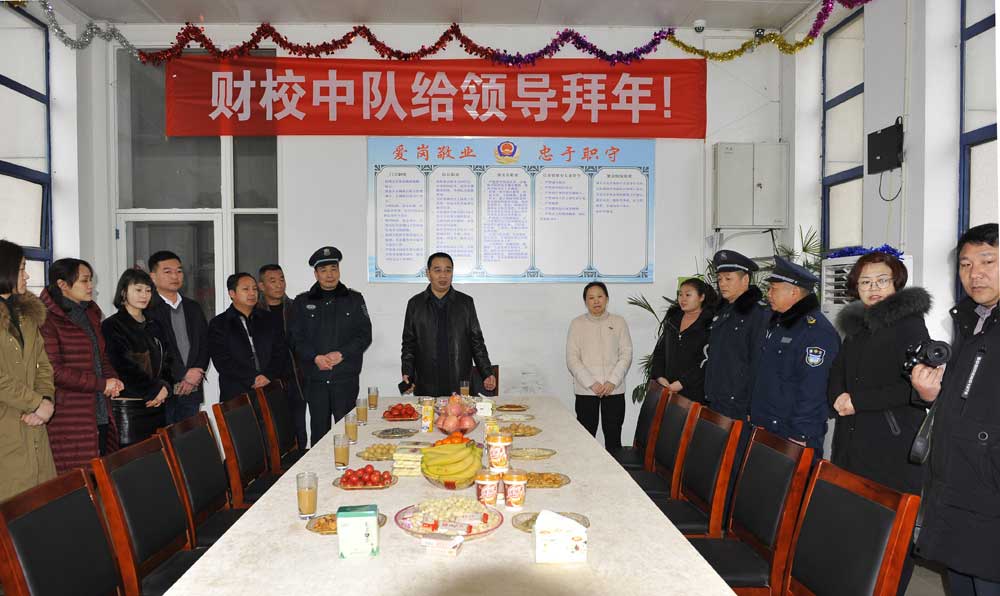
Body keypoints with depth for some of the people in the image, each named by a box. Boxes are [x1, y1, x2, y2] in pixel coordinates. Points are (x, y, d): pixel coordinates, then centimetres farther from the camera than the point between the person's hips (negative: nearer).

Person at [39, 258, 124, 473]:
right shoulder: (48, 320, -8)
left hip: (101, 415, 7)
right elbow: (54, 370, -15)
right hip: (69, 421, -7)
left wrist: (112, 379, 6)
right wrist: (102, 384, -11)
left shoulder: (90, 314, 17)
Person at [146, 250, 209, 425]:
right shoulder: (147, 308, -4)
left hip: (191, 391, 5)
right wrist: (183, 374, -11)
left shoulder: (193, 307, 16)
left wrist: (196, 374, -2)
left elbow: (204, 344, 13)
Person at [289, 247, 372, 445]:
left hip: (346, 377, -1)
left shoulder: (354, 299, 7)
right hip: (315, 378, 1)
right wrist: (315, 358, -12)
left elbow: (365, 335, 2)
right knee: (318, 429, 5)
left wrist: (342, 354, -11)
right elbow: (296, 338, 4)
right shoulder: (303, 302, 10)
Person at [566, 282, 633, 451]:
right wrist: (591, 383, -11)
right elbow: (572, 359, -1)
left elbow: (626, 354, 3)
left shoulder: (619, 322, 8)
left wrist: (612, 381, -10)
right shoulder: (577, 324, 4)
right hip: (586, 390, -1)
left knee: (613, 437, 5)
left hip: (614, 389, 1)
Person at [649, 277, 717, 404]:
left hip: (694, 391, -5)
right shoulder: (672, 318, 15)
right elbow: (659, 349, 15)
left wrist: (681, 383, -14)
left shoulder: (710, 323, -5)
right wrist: (659, 377, 1)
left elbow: (706, 360, -13)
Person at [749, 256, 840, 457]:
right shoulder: (778, 322, 11)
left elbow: (812, 393, -22)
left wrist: (800, 437, -21)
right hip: (764, 428, 9)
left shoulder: (817, 332, -19)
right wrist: (753, 413, 19)